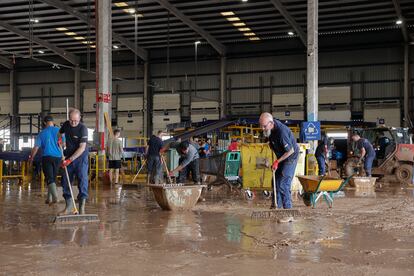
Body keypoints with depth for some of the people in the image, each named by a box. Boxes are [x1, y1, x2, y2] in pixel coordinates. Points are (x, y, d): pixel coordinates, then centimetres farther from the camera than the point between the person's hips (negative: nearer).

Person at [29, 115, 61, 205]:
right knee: (53, 178, 14)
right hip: (57, 157, 2)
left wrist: (31, 157, 17)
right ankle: (49, 198, 21)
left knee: (49, 178, -6)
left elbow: (36, 148, 2)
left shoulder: (42, 133, 2)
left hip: (47, 157, -2)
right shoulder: (59, 131, 1)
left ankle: (55, 197, -25)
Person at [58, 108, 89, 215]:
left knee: (82, 180, -11)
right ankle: (69, 207, 16)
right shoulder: (66, 124, 1)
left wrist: (70, 160, -26)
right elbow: (60, 133, 25)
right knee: (65, 181, 6)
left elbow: (82, 148, -23)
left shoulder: (82, 128, -18)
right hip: (69, 157, 6)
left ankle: (82, 207, -7)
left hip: (81, 157, -6)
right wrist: (59, 138, 2)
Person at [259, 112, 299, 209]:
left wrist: (277, 161, -21)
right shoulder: (270, 128, -8)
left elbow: (290, 151, -26)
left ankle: (287, 208, -3)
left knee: (283, 184, -12)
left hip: (290, 157, -9)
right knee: (276, 181, 11)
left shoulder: (281, 132, -34)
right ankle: (276, 205, 20)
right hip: (281, 157, 9)